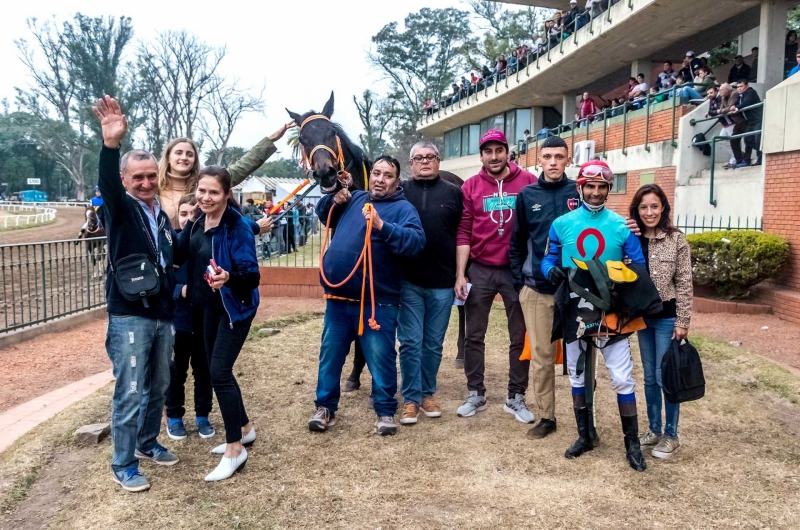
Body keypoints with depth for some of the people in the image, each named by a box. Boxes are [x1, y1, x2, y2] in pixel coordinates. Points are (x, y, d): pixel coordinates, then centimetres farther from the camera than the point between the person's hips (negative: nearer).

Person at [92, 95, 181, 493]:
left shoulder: (163, 216, 12)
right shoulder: (121, 209, -7)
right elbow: (107, 185, -31)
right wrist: (111, 144, -47)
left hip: (162, 315, 6)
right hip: (129, 316, -6)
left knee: (157, 387, 16)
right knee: (130, 392, -3)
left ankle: (148, 443, 35)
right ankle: (122, 465, 11)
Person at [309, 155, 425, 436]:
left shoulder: (403, 208, -4)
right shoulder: (354, 199, 13)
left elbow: (416, 242, -21)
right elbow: (322, 214, 27)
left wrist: (382, 225, -31)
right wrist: (334, 199, 6)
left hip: (377, 301, -5)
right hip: (338, 297, 5)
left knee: (381, 359, 4)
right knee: (330, 355, 14)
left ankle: (385, 411, 21)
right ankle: (325, 407, 29)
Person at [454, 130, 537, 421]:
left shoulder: (528, 182, -2)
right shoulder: (470, 187, 1)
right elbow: (463, 232, 0)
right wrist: (460, 274, -5)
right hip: (479, 270, 1)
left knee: (520, 336, 8)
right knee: (474, 335, 8)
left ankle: (516, 398, 22)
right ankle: (475, 394, 23)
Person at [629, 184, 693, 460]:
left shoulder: (677, 239, -8)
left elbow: (684, 284, -8)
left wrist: (682, 322, -10)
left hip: (667, 317, -4)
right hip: (642, 316, 4)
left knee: (666, 377, 1)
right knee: (649, 377, 13)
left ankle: (671, 435, 16)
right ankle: (654, 429, 26)